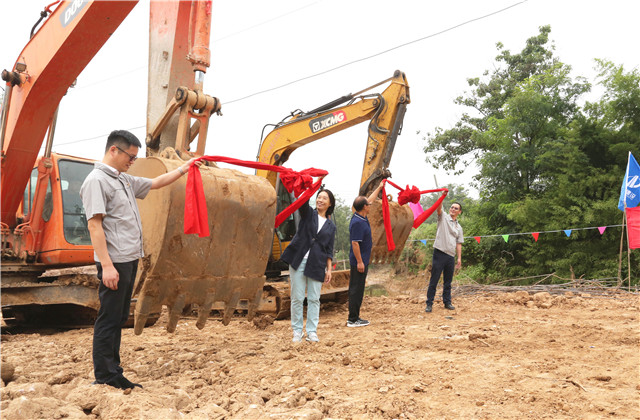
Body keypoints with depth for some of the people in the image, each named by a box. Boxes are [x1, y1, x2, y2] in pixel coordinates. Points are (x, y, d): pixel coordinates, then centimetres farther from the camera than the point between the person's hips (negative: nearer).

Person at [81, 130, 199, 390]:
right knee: (109, 319, -3)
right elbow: (95, 225, -17)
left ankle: (114, 374, 21)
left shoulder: (124, 180, 17)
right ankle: (105, 378, 5)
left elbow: (155, 183, 31)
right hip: (115, 262, -9)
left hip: (130, 260, 9)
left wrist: (183, 169, 26)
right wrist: (107, 265, -22)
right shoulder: (96, 180, -10)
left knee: (119, 318, 13)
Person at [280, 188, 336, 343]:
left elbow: (329, 250, 10)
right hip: (298, 260, -1)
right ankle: (297, 331, 11)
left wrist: (329, 269, 2)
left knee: (314, 299, 3)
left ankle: (312, 331, 13)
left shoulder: (331, 226, 11)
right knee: (297, 298, 1)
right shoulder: (308, 214, 7)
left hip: (317, 265, 1)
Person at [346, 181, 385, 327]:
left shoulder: (362, 218, 9)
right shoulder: (357, 222, -20)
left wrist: (379, 187, 33)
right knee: (356, 289, -4)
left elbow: (370, 200, 24)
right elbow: (355, 243, -23)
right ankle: (353, 320, 1)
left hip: (363, 260, 10)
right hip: (359, 261, -10)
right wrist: (359, 262, -22)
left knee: (358, 290, 13)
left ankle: (355, 317, 20)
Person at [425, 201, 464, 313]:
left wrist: (459, 258, 8)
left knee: (448, 281, 11)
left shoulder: (459, 227, 18)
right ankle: (429, 304, 0)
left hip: (451, 256, 5)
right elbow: (439, 207, -13)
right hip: (440, 253, -5)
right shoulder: (443, 218, 5)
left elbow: (458, 244, 16)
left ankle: (447, 302, 21)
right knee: (434, 280, -4)